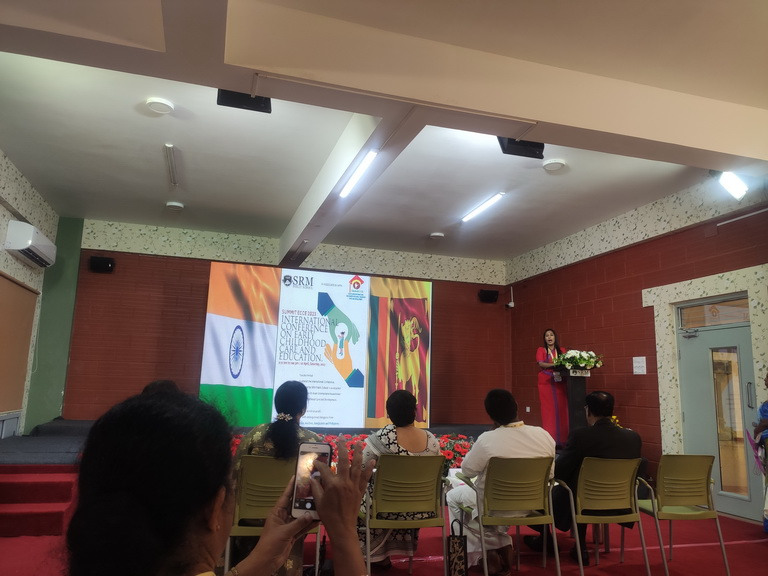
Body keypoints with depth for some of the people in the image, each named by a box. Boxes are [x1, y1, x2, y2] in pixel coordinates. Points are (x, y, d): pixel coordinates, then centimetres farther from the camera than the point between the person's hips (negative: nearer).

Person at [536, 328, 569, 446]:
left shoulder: (562, 350, 13)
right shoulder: (541, 350, 6)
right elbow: (541, 364, -8)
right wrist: (555, 364, -19)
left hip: (560, 384, 2)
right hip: (546, 384, -2)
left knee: (561, 410, -2)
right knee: (548, 411, -4)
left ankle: (561, 439, 2)